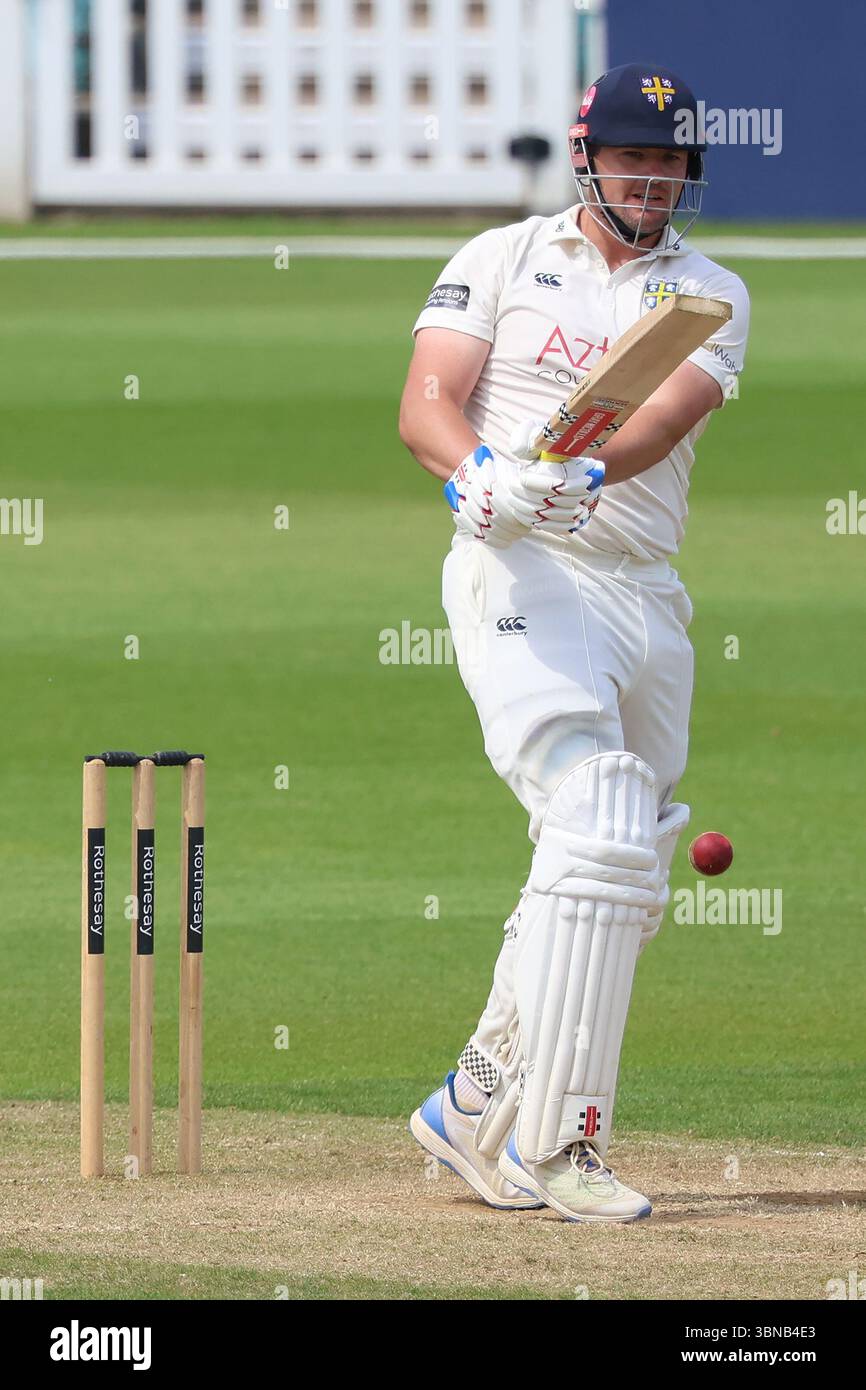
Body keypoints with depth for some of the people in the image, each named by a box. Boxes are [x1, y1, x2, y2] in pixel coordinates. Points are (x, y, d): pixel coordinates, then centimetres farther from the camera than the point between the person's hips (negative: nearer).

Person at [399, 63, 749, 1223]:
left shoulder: (709, 294, 12)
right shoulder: (504, 259, 7)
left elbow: (668, 413, -9)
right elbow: (427, 404, -5)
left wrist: (583, 471, -31)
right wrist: (482, 471, -29)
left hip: (645, 593, 5)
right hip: (522, 576, -5)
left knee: (625, 883, 9)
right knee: (600, 837, -22)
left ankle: (478, 1109, 24)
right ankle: (557, 1140, -20)